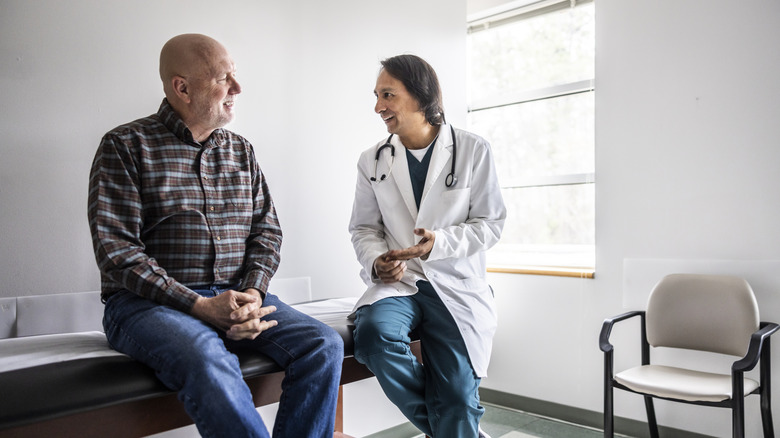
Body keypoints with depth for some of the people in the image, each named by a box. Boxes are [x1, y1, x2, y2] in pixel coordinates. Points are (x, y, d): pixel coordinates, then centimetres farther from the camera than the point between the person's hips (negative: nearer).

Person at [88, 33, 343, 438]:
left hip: (236, 296, 5)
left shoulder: (241, 151, 15)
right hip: (148, 301, -4)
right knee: (208, 360, -36)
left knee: (324, 345, -17)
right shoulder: (125, 145, 0)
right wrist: (199, 306, -17)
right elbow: (116, 249, -9)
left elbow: (266, 231, 11)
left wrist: (252, 294, -9)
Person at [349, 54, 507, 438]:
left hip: (456, 286, -2)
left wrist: (439, 242, -18)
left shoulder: (473, 151, 1)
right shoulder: (372, 161, 8)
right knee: (372, 334, -30)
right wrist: (376, 262, -10)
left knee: (457, 400, -14)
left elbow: (490, 223, 0)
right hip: (397, 282, 2)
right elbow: (363, 228, 12)